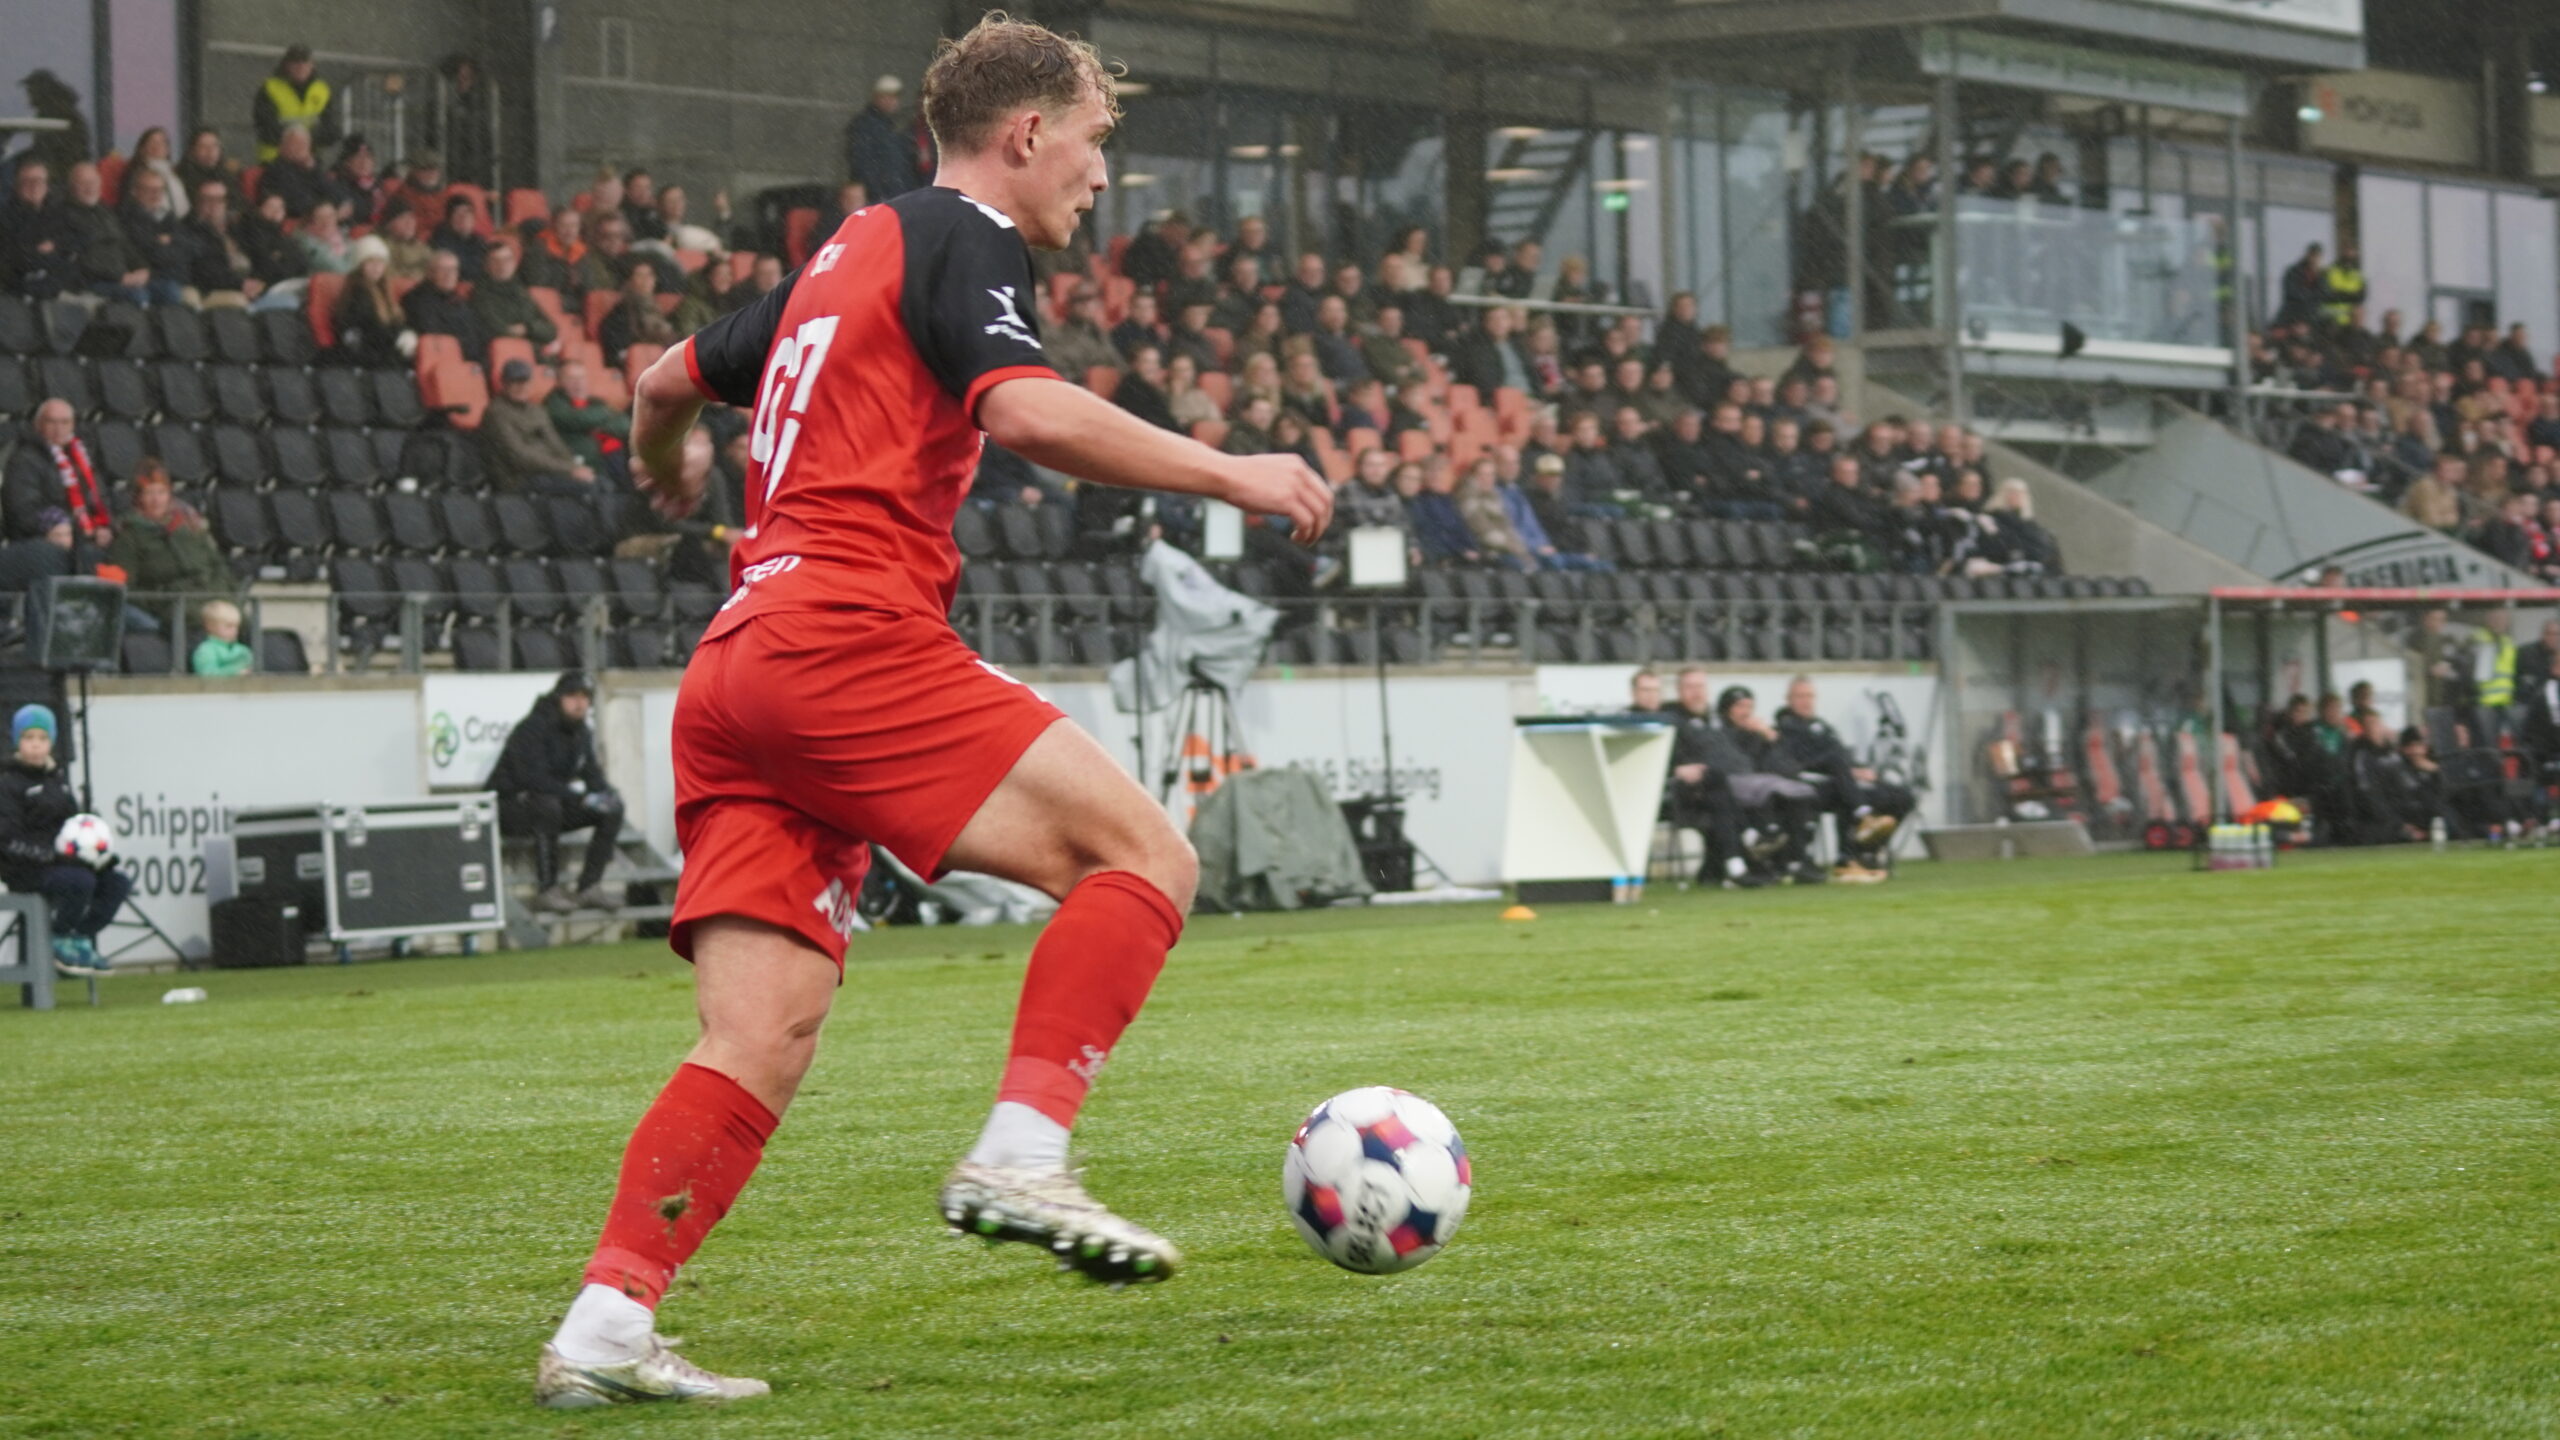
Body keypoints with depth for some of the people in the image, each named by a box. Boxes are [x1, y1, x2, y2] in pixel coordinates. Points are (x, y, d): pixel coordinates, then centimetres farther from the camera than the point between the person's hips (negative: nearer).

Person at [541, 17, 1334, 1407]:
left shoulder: (848, 253, 28)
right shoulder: (962, 240, 1)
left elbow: (669, 379, 41)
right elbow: (1027, 411, -19)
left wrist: (664, 472, 62)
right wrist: (1227, 472, -13)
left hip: (735, 668, 9)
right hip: (851, 637, -9)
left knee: (765, 1032, 2)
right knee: (1143, 854, -8)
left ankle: (602, 1330, -7)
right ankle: (1020, 1157, -19)